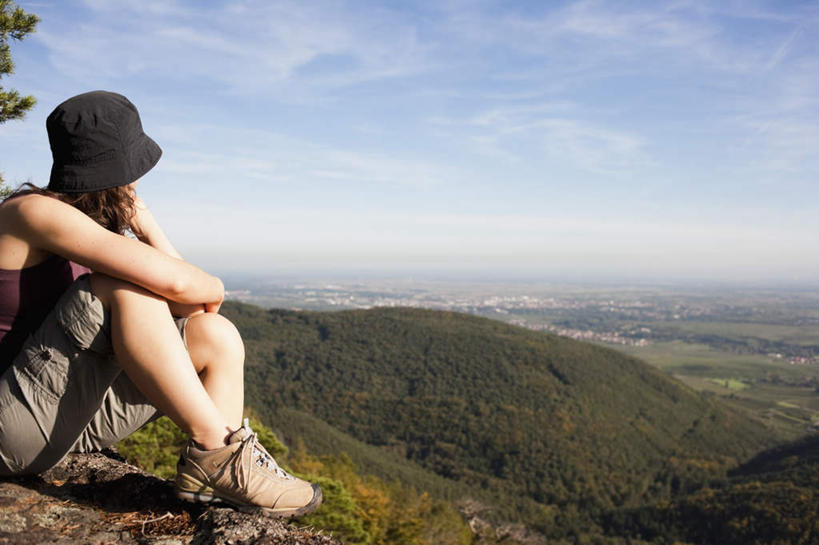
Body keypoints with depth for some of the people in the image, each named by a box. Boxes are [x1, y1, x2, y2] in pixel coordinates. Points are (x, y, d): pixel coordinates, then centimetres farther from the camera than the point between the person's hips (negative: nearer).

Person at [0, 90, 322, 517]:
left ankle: (204, 473, -13)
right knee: (126, 284, -29)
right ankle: (216, 449, -25)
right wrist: (213, 288, -8)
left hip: (72, 417, 9)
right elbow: (171, 281, -30)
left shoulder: (98, 226, 10)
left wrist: (145, 225, 2)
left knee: (217, 337, -1)